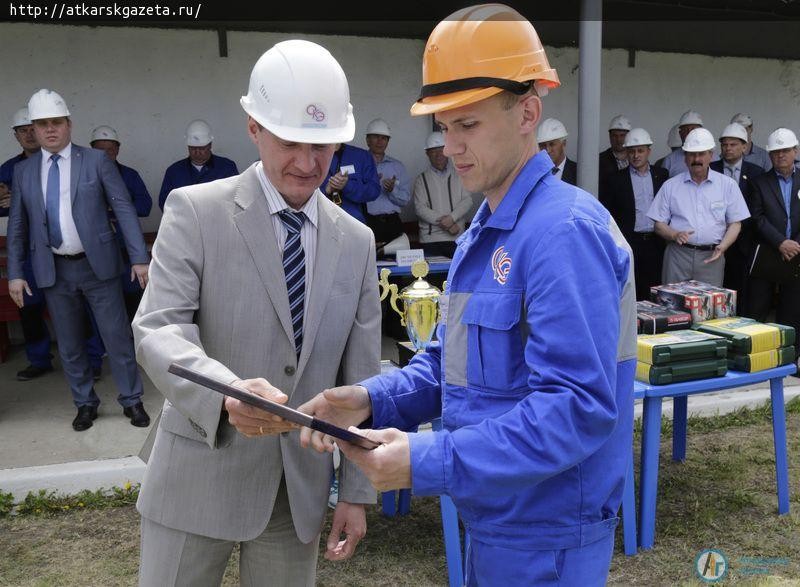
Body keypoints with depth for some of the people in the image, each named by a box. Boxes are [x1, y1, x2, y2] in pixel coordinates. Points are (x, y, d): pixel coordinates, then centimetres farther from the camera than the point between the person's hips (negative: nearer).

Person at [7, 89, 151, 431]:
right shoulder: (23, 171, 7)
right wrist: (15, 273, 5)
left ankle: (132, 400, 17)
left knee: (117, 337, 2)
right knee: (69, 344, 11)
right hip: (54, 270, 3)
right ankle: (85, 404, 27)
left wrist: (139, 258, -12)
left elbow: (123, 208, -5)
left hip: (98, 264, -3)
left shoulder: (96, 161, -2)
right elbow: (17, 225, 10)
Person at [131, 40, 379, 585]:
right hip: (200, 475, -2)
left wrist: (357, 490, 5)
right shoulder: (195, 211, -7)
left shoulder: (356, 241, 3)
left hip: (300, 486, 3)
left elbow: (360, 379, 5)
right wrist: (226, 394, -37)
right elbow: (158, 330, -17)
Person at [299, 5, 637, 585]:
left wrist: (428, 463, -28)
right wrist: (372, 400, -6)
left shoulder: (566, 231, -22)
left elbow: (579, 406, -28)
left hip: (547, 540, -8)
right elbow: (452, 360, 11)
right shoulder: (483, 231, 8)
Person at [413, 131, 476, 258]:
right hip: (430, 239, -1)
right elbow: (420, 208, -2)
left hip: (457, 238, 1)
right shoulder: (421, 179, 9)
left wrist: (451, 218, -15)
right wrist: (446, 223, -11)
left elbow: (468, 200, 3)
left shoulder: (460, 175, 13)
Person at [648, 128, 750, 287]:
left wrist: (723, 247, -9)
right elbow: (659, 225, 8)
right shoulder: (670, 186, 8)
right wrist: (675, 235, -12)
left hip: (711, 257, 0)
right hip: (678, 255, 0)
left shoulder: (727, 185, 9)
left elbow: (735, 223, 8)